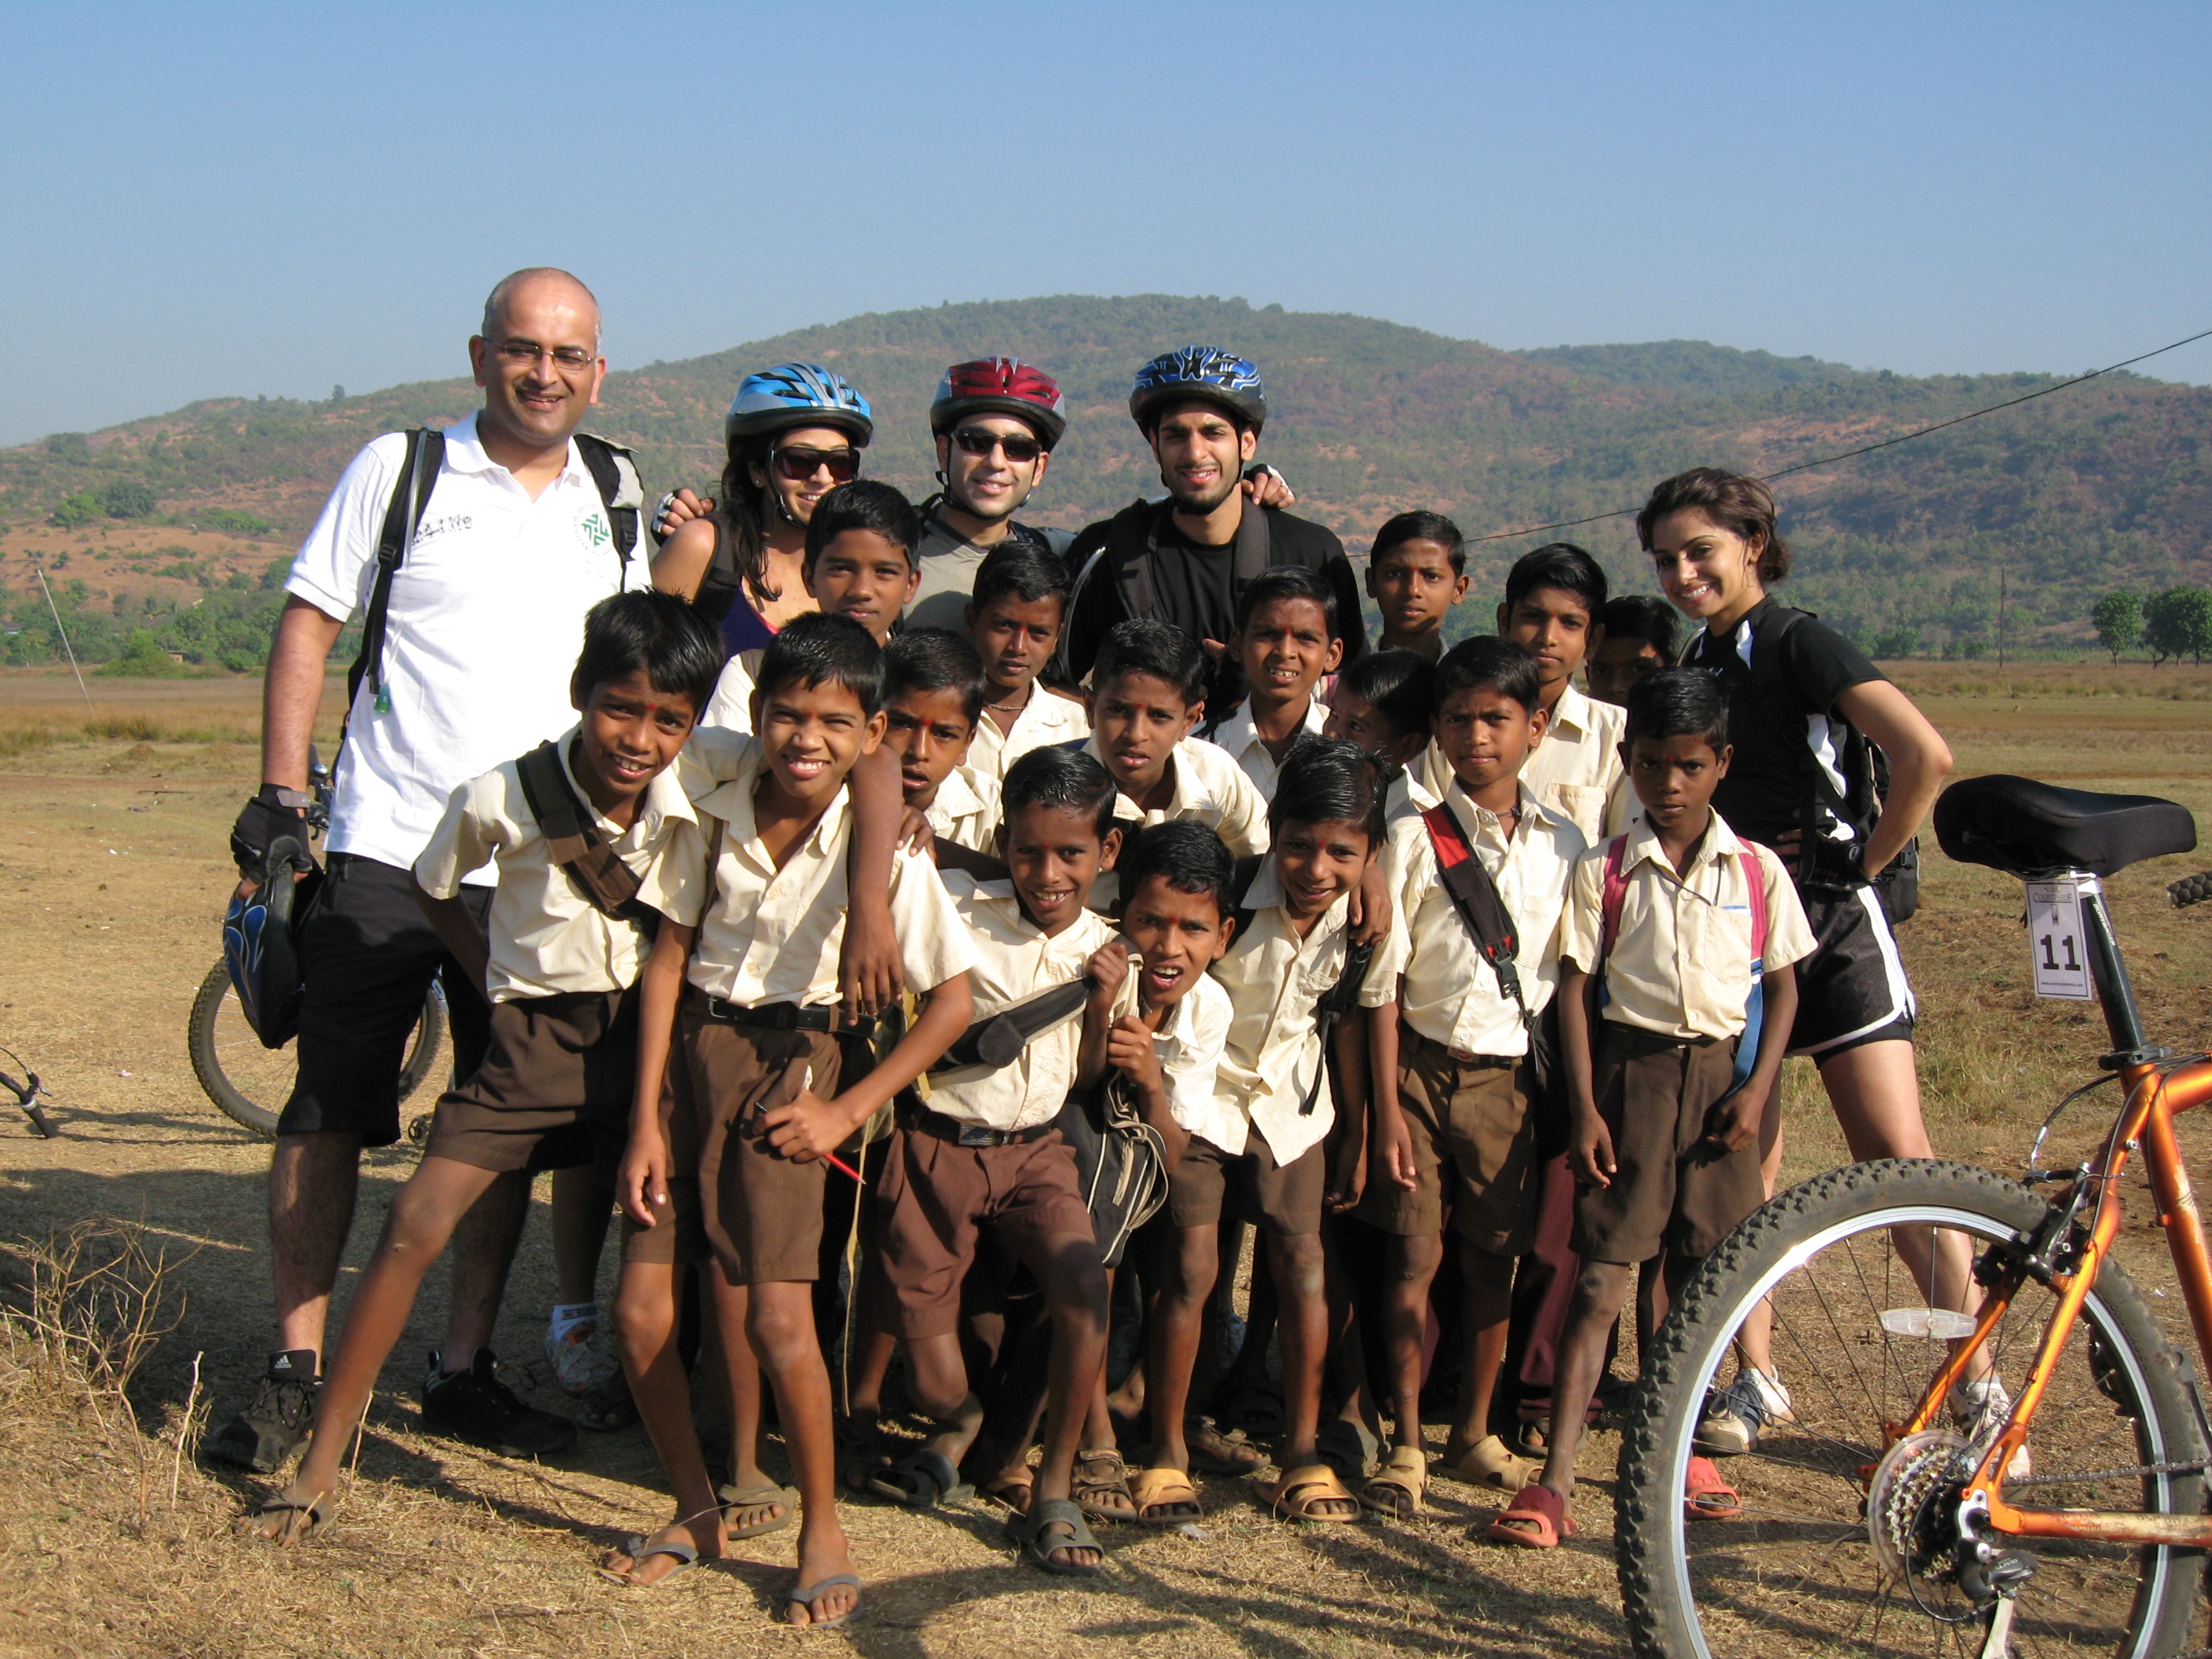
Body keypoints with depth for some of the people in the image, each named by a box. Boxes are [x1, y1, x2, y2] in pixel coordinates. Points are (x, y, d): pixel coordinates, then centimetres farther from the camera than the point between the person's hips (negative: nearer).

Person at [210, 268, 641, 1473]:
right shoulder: (401, 470, 0)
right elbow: (308, 623, 0)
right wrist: (281, 790, -5)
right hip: (385, 847, -3)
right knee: (329, 1114, -2)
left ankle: (463, 1373, 18)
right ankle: (295, 1373, 9)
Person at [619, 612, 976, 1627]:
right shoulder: (716, 809, -6)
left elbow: (953, 1002, -8)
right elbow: (670, 957, 0)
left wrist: (846, 1110, -10)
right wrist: (646, 1118, -4)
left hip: (789, 1066, -3)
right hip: (690, 1049, 3)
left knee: (776, 1316, -14)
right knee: (640, 1309, -2)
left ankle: (822, 1532, 7)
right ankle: (696, 1510, 21)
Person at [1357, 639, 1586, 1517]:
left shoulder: (1564, 844, 4)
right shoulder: (1416, 838, -3)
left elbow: (1571, 975, 9)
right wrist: (1387, 1107, -8)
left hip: (1508, 1073, 2)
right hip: (1421, 1067, -2)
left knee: (1493, 1256, 8)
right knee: (1415, 1255, -1)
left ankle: (1474, 1433, 24)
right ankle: (1405, 1444, 10)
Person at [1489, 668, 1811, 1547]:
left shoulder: (1758, 871, 4)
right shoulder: (1603, 872, -1)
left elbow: (1782, 985, 7)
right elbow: (1577, 989, -1)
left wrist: (1758, 1088, -5)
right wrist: (1585, 1106, -8)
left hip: (1723, 1075, 2)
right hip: (1633, 1071, -2)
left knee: (1681, 1273, 10)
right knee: (1602, 1278, -6)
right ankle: (1554, 1483, -8)